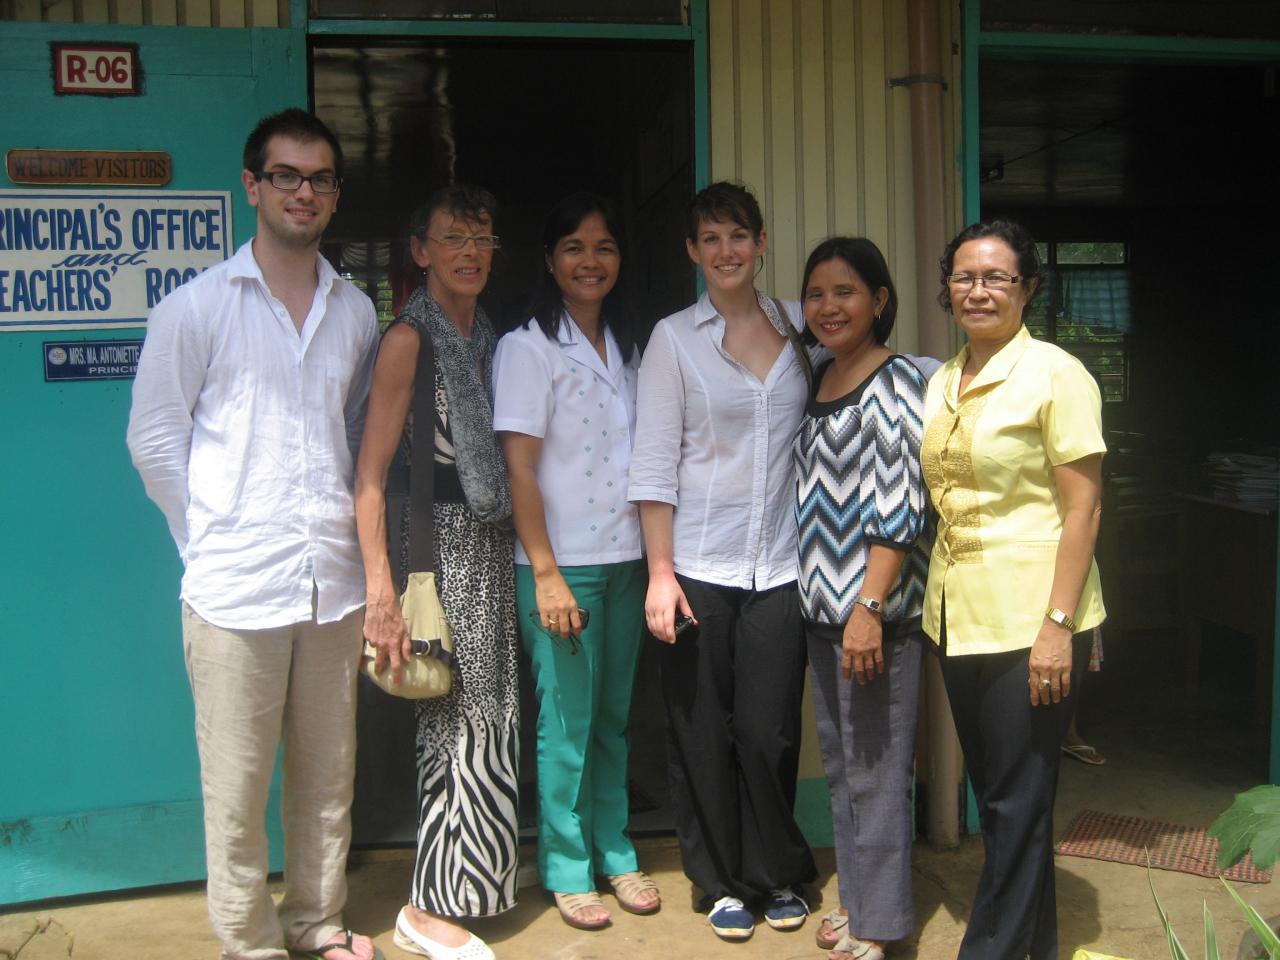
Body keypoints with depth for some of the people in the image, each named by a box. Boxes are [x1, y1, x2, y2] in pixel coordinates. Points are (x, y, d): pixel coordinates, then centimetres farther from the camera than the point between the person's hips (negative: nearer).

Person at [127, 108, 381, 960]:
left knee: (328, 776, 13)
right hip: (236, 584, -4)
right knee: (237, 786, 4)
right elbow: (154, 439, 1)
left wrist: (346, 525, 10)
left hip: (334, 581, 4)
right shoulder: (197, 307, -2)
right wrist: (215, 537, 0)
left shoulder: (356, 312, 10)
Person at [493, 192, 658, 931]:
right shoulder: (529, 348, -7)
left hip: (625, 561, 5)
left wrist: (655, 555, 6)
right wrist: (547, 574, -15)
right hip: (562, 565, -5)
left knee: (614, 716, 14)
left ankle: (615, 851, 28)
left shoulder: (626, 346, 11)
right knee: (568, 723, 3)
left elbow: (640, 456, 13)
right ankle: (567, 866, 18)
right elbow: (519, 469, -11)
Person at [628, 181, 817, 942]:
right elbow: (654, 463, -5)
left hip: (779, 565, 2)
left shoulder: (799, 326, 7)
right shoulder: (675, 337, 0)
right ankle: (724, 881, 26)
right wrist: (660, 572, -9)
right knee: (704, 734, 7)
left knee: (770, 732, 5)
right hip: (699, 565, -1)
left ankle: (778, 875, 27)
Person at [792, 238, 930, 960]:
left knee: (876, 767, 0)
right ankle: (856, 894, 30)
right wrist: (822, 597, 13)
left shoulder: (897, 380, -10)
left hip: (877, 608, -8)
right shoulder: (817, 380, 13)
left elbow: (901, 506, -17)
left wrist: (869, 608, -21)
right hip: (822, 604, 8)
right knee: (840, 762, 16)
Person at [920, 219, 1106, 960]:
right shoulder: (942, 383, 11)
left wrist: (1058, 625, -17)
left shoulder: (1054, 373, -9)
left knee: (1017, 800, 2)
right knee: (996, 791, 16)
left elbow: (1084, 506, -12)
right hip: (959, 613, 7)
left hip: (1029, 617, -7)